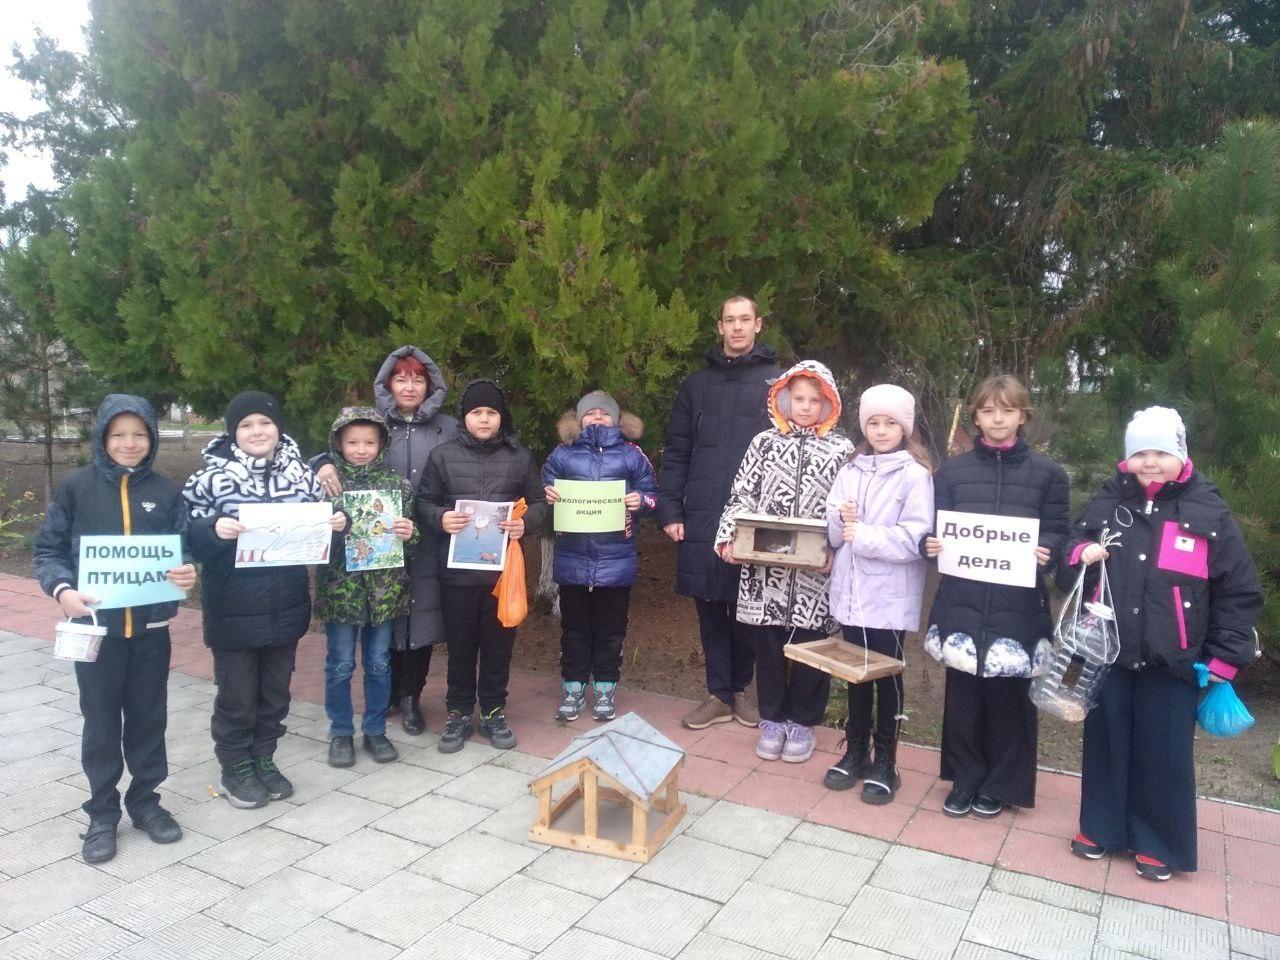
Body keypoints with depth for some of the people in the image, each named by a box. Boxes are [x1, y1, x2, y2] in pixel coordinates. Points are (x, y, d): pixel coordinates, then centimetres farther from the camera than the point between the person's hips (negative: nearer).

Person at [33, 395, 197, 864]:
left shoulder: (166, 492, 2)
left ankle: (145, 801, 28)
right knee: (101, 722, 9)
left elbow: (183, 548, 3)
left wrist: (188, 572, -19)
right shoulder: (75, 487, -2)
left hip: (151, 627, 2)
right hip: (96, 625, -1)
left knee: (148, 718, 12)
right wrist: (62, 589, -18)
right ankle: (102, 813, 23)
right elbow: (47, 549, -1)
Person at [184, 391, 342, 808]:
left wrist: (337, 523, -9)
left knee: (275, 691, 17)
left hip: (286, 609, 4)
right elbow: (188, 537, -7)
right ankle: (235, 768, 29)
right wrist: (214, 530, -27)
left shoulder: (301, 475, 2)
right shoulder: (212, 477, -9)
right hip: (233, 612, -3)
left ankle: (263, 758, 36)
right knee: (236, 695, 9)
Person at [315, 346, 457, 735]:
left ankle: (410, 696, 21)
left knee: (422, 615, 3)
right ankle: (387, 694, 25)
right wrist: (324, 464, -17)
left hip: (429, 544, 0)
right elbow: (343, 453, 4)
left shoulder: (448, 429, 6)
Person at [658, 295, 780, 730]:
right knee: (709, 608, 8)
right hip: (701, 517, 2)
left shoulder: (777, 382, 4)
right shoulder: (697, 384, 12)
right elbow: (675, 452, 10)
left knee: (745, 611, 7)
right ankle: (719, 694, 20)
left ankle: (740, 689, 26)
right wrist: (669, 510, 1)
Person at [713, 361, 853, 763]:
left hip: (815, 570, -1)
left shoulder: (841, 450, 3)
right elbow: (742, 496, 6)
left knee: (810, 643, 7)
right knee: (767, 641, 8)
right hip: (764, 567, 1)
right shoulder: (765, 442, 7)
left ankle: (802, 721, 26)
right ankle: (773, 718, 26)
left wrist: (834, 552, -14)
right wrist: (730, 538, -5)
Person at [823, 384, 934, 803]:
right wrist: (842, 522, -15)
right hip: (851, 592, 5)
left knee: (888, 676, 8)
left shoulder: (915, 475, -8)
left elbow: (913, 540, -16)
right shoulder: (849, 471, 8)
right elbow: (832, 532, 6)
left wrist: (861, 534, -17)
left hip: (890, 597, -5)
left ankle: (885, 761, 22)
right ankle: (855, 751, 31)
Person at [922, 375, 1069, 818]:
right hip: (962, 602, 1)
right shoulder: (952, 471, 8)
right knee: (963, 694, 7)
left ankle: (1001, 784, 24)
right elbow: (935, 529, 8)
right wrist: (930, 544, -13)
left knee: (1009, 696, 6)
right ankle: (965, 779, 24)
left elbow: (1059, 533, 4)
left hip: (1018, 604, -1)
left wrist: (1046, 553, -17)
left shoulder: (1047, 473, 5)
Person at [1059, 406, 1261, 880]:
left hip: (1171, 664, -2)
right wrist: (1080, 557, -13)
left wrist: (1225, 658, -2)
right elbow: (1066, 576, 10)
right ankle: (1101, 827, 30)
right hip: (1107, 656, 2)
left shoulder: (1208, 512, -4)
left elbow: (1239, 592, 1)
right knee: (1105, 745, 13)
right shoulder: (1106, 504, 2)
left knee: (1164, 756, 9)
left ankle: (1160, 844, 27)